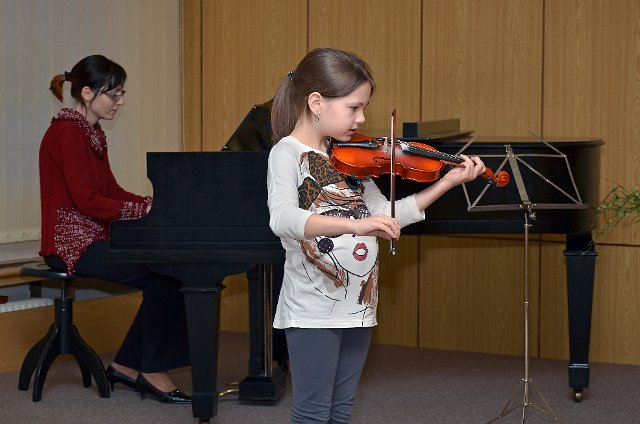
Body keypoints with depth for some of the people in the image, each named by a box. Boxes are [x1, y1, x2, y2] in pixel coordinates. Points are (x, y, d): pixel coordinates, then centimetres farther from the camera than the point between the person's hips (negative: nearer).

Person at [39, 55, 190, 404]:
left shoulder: (90, 133, 16)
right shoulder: (68, 132, -15)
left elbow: (110, 191, 13)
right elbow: (85, 199, -21)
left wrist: (155, 205, -1)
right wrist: (143, 210, -19)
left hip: (91, 238, 10)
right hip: (73, 244, -10)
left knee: (165, 272, -3)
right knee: (165, 276, -19)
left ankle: (126, 366, 5)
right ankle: (152, 372, -8)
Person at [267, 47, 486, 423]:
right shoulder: (288, 153, -13)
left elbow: (388, 215, 9)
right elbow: (282, 219, -31)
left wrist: (447, 182, 2)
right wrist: (354, 223, -43)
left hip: (358, 304, 7)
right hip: (313, 308, -7)